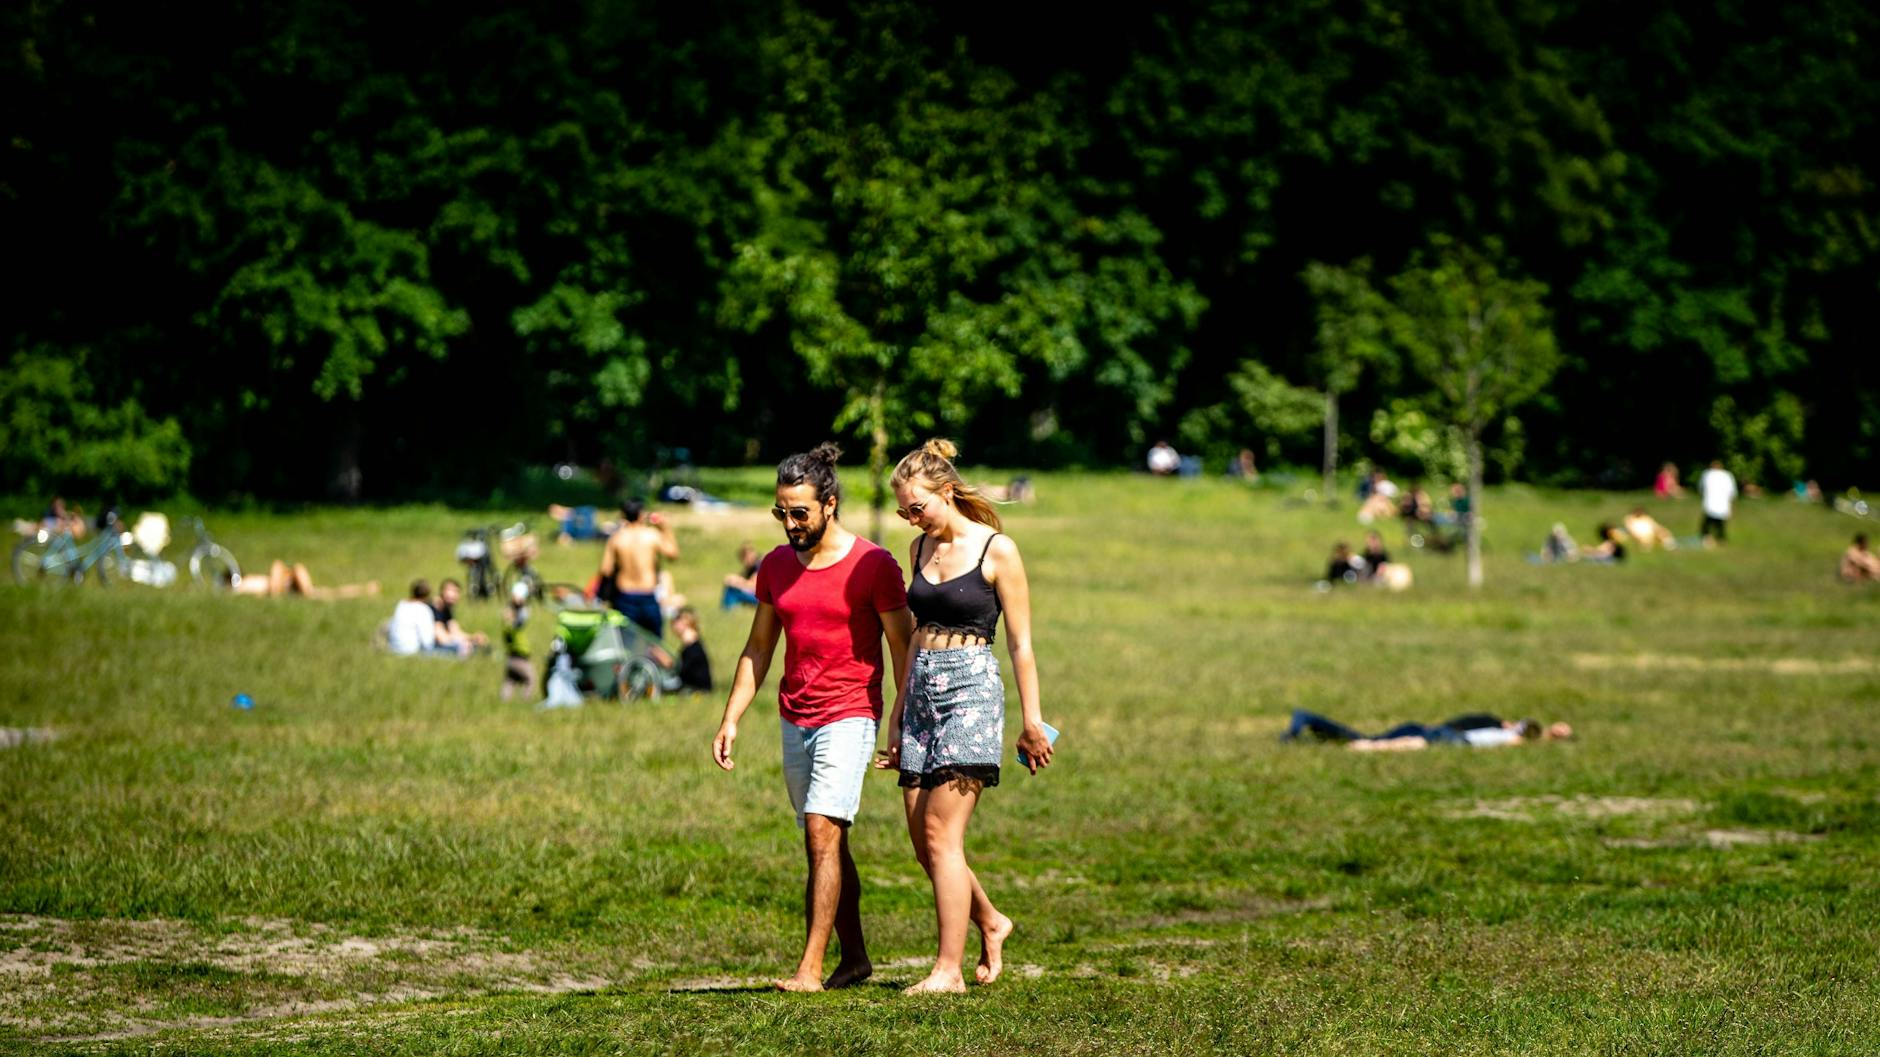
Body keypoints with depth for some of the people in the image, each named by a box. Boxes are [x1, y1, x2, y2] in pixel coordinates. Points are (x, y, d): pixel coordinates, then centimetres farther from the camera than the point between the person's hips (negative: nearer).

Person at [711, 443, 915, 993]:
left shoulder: (873, 566, -7)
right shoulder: (775, 567, 9)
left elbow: (904, 651, -4)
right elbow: (757, 649, 16)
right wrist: (731, 719, 8)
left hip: (849, 716, -6)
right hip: (794, 718, 6)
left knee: (823, 833, -16)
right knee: (826, 844, 10)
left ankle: (810, 968, -19)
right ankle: (854, 957, 20)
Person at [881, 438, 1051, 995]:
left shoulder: (997, 551, -6)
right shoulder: (920, 550, 12)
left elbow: (1020, 644, -4)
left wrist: (1032, 720, -5)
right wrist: (897, 717, 21)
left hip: (972, 690, -7)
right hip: (921, 691, 7)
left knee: (940, 834, -12)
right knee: (923, 840, 4)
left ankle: (949, 968, -10)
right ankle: (989, 922, 27)